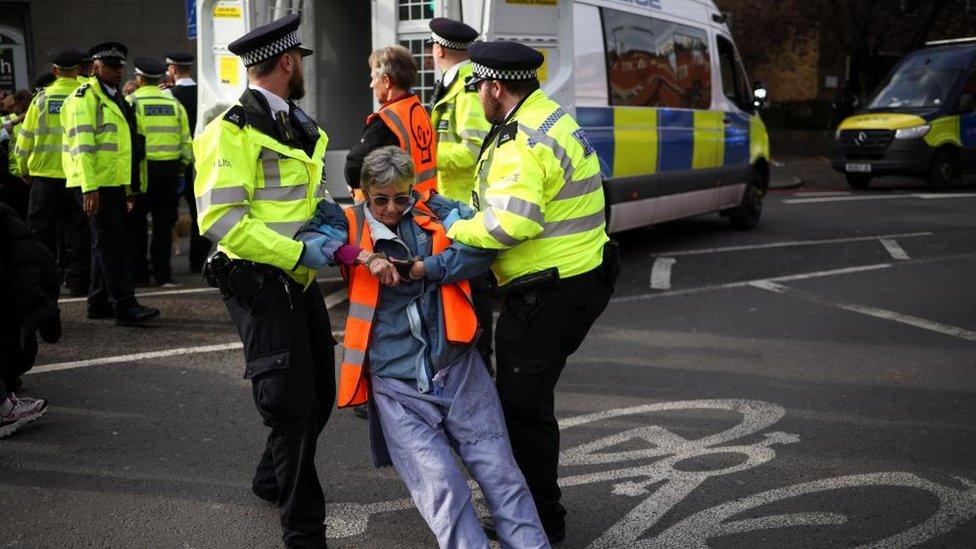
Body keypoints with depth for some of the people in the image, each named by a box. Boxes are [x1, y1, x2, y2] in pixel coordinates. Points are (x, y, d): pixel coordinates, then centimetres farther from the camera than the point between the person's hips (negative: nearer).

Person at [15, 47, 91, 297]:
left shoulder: (42, 98, -1)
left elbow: (25, 139, 3)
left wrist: (25, 170, 18)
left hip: (45, 175, 1)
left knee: (42, 230, 10)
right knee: (78, 231, 7)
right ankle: (78, 281, 9)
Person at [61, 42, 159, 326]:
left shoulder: (115, 98, 20)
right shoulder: (85, 97, -8)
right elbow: (81, 145, -17)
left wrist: (130, 187, 23)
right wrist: (90, 188, -24)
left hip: (115, 182, 9)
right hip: (97, 184, -9)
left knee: (107, 243, 13)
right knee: (110, 243, -10)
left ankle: (99, 303, 21)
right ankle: (125, 307, -12)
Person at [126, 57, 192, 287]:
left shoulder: (130, 102, -3)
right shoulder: (174, 104, 8)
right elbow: (186, 141, 9)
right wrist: (182, 166, 18)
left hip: (142, 167, -3)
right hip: (171, 169, 3)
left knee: (136, 221, 9)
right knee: (164, 223, 7)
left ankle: (138, 271, 11)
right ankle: (163, 274, 7)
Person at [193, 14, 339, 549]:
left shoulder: (297, 125, 14)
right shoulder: (234, 130, -16)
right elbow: (220, 219, -23)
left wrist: (324, 206, 7)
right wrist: (297, 253, -24)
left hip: (300, 280, 9)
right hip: (259, 283, -9)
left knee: (319, 394, 18)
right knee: (290, 404, -5)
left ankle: (273, 479, 42)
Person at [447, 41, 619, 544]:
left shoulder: (525, 143, -21)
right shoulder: (548, 118, 15)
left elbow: (512, 222, -32)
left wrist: (457, 231, -17)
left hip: (549, 292, -11)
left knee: (523, 406, 0)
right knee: (524, 399, 20)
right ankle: (532, 506, 34)